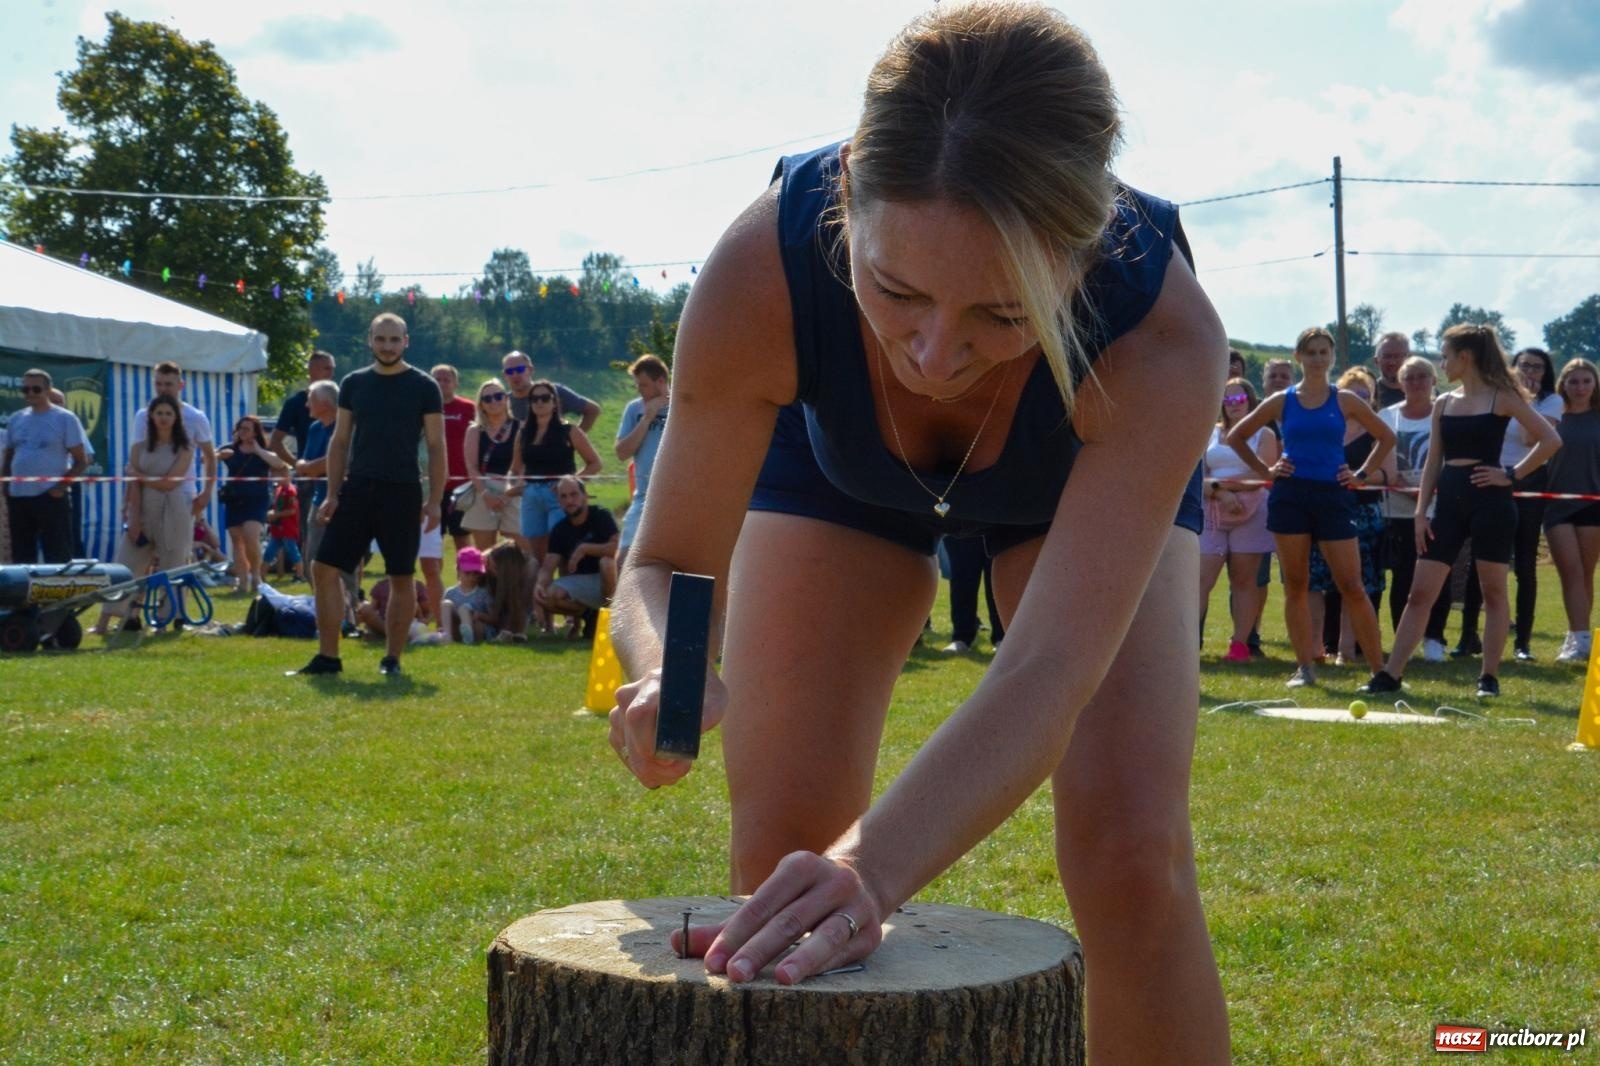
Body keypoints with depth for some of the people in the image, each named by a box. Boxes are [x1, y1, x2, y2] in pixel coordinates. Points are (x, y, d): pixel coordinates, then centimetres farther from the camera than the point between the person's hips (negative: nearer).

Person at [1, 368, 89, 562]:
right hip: (18, 498, 5)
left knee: (58, 559, -5)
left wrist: (61, 487, -14)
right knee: (21, 559, 11)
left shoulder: (65, 419, -3)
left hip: (51, 498, -5)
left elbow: (81, 461, -4)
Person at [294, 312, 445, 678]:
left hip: (402, 495, -3)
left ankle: (392, 658, 14)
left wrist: (434, 500, -8)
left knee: (402, 577, 2)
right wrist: (332, 494, 4)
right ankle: (328, 656, 6)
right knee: (325, 568, -2)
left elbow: (436, 447, -2)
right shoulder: (353, 384, 8)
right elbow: (340, 441, 11)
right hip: (356, 489, 3)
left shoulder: (423, 387, -2)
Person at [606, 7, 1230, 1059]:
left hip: (1089, 476, -1)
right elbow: (669, 562, -27)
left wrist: (874, 868, -64)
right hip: (839, 461, 2)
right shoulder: (762, 269, -39)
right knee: (782, 860, -7)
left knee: (1131, 851, -17)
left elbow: (1049, 675, -48)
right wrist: (667, 676, -51)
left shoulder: (1162, 335, -43)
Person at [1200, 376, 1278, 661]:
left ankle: (1240, 644, 3)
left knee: (1243, 580, 0)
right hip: (1212, 515, 2)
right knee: (1202, 578, -7)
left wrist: (1222, 483, -11)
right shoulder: (1211, 434, 14)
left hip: (1250, 514, -2)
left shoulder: (1263, 435, 6)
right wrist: (1220, 493, -15)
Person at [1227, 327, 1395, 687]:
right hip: (1290, 495, 1)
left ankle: (1380, 668, 0)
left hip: (1333, 496, -1)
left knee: (1352, 586, -5)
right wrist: (1264, 471, 5)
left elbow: (1386, 437, 14)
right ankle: (1305, 666, 8)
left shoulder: (1344, 400, 6)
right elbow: (1236, 436, 14)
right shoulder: (1282, 401, 6)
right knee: (1296, 585, 2)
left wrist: (1362, 475, 5)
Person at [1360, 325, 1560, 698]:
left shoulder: (1502, 397, -3)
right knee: (1420, 592, 2)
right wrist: (1420, 511, 5)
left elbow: (1551, 440, -7)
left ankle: (1489, 677, 10)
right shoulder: (1443, 404, 12)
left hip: (1489, 500, -5)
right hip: (1449, 501, 5)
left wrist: (1512, 474, -9)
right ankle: (1390, 675, 1)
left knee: (1493, 591, 2)